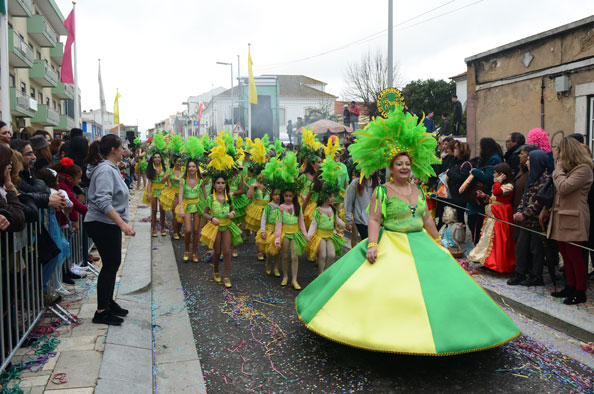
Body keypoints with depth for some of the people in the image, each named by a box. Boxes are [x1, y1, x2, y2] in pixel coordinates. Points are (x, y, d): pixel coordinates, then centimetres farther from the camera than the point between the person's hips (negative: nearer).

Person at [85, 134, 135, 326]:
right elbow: (103, 202, -30)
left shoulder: (110, 168, 13)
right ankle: (101, 312, 6)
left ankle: (108, 302, 30)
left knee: (113, 263, 17)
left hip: (110, 224, 10)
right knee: (110, 265, -3)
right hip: (103, 225, -10)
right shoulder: (105, 170, -19)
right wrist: (123, 223, -34)